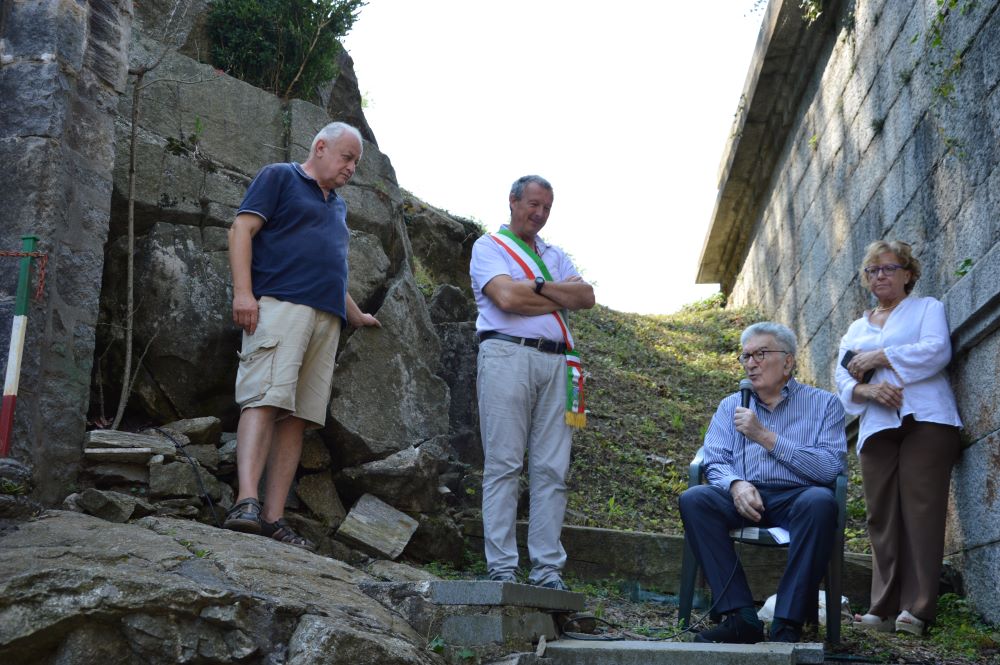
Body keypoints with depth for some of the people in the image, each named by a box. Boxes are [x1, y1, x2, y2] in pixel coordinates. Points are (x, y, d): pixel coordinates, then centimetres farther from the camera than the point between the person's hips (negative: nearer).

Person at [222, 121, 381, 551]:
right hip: (280, 305, -7)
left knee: (297, 417, -2)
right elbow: (242, 230, -1)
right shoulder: (279, 177, 10)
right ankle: (246, 503, -29)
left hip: (327, 318, 7)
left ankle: (273, 517, -4)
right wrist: (243, 291, -13)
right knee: (265, 400, -20)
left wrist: (356, 315, 41)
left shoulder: (337, 206, 31)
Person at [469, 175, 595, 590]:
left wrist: (539, 286, -5)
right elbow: (507, 297, -10)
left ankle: (548, 569, 2)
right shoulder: (489, 246, 9)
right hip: (508, 354, -5)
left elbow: (586, 298, 9)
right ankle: (502, 568, -5)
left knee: (552, 469, 0)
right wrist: (562, 295, 3)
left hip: (556, 361, 5)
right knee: (504, 464, -6)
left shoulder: (554, 256, 26)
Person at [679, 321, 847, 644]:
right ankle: (741, 618, -28)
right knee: (694, 499, -26)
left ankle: (788, 624, -31)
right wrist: (736, 484, -17)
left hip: (796, 497, -2)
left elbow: (831, 467, -8)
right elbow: (715, 460, 7)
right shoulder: (732, 405, 19)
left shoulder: (824, 403, 8)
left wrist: (765, 436, -11)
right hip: (744, 498, 3)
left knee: (819, 501, -36)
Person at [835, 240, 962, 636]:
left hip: (925, 421, -4)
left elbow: (937, 350, -6)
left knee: (920, 510, -13)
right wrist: (867, 389, -8)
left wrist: (880, 357, -6)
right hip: (877, 427, 4)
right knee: (882, 517, -3)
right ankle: (885, 610, -3)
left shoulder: (927, 308, 14)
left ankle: (916, 609, -15)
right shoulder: (856, 329, 26)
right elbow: (843, 381, 14)